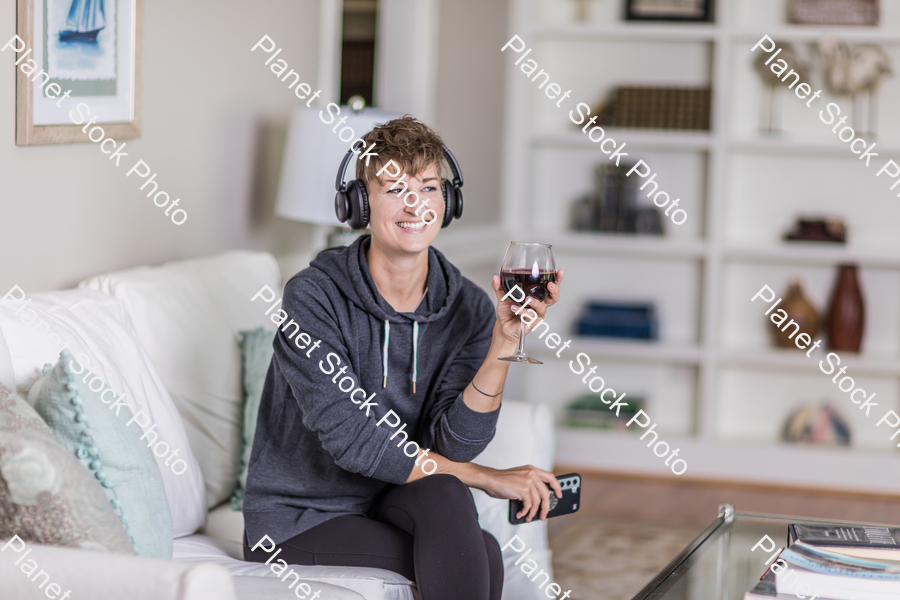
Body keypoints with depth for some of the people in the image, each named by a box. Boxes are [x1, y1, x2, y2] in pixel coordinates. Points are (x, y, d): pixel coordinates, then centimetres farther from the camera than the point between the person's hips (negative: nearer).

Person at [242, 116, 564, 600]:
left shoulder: (468, 308, -3)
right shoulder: (312, 298, -17)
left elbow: (453, 443, -13)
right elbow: (352, 441, -22)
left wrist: (504, 340, -25)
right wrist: (487, 478, -20)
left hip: (395, 503, 5)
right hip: (298, 521, -4)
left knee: (440, 495, -30)